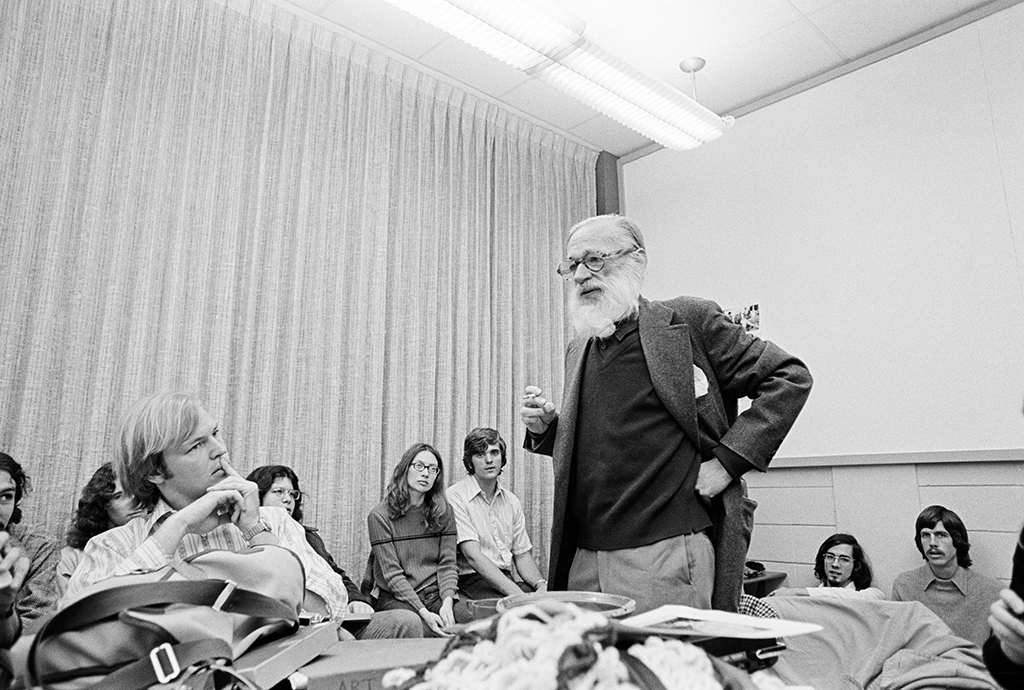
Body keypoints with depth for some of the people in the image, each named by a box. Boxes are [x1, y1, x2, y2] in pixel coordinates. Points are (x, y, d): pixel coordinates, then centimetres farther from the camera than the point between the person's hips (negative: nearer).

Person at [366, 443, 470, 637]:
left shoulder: (443, 512, 9)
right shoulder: (380, 515, -4)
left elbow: (447, 564, 3)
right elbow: (392, 574, -9)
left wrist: (447, 602, -16)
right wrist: (423, 612, -20)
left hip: (436, 593, 3)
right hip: (396, 597, -3)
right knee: (421, 630, -34)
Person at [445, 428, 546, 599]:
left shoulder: (511, 501, 14)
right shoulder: (455, 497, -8)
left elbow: (522, 555, 12)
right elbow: (473, 556, -17)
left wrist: (541, 584, -9)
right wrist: (517, 594, -26)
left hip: (506, 579, 6)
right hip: (470, 580, -6)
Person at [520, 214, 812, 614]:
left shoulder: (688, 321, -4)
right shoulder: (578, 350, 14)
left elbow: (790, 377, -4)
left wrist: (728, 460, -12)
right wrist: (545, 428, 3)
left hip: (666, 555, -5)